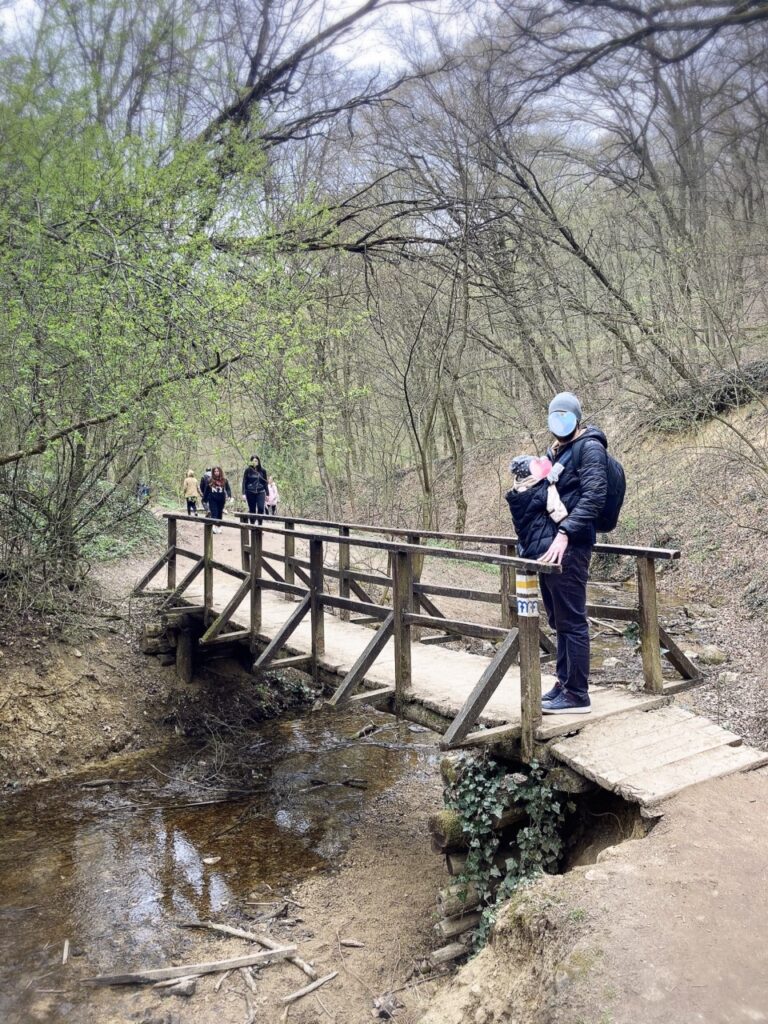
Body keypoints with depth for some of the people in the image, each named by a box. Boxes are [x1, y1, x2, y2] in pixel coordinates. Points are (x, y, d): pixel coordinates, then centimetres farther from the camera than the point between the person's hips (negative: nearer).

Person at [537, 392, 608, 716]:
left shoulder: (590, 448, -6)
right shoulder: (554, 451, 20)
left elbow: (593, 497, -17)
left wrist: (565, 532, -26)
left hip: (570, 547, -9)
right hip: (549, 546, 9)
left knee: (572, 622, -4)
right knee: (559, 622, 15)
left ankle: (576, 695, 4)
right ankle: (564, 683, 25)